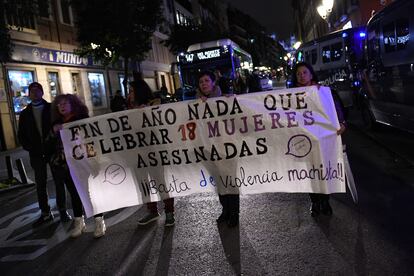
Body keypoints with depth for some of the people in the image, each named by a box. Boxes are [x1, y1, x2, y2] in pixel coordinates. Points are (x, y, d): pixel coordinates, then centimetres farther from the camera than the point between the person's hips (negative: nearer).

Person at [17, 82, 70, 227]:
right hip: (37, 154, 2)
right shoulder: (25, 114, 10)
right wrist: (30, 148, -2)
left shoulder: (51, 108, 3)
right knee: (40, 184, 5)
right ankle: (45, 213, 15)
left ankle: (62, 210, 15)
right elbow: (21, 135, 12)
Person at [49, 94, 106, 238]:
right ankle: (79, 223, 21)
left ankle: (99, 222, 9)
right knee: (74, 193, 10)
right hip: (64, 164, 4)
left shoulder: (83, 119, -1)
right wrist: (54, 131, -11)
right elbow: (50, 143, 6)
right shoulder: (57, 123, 11)